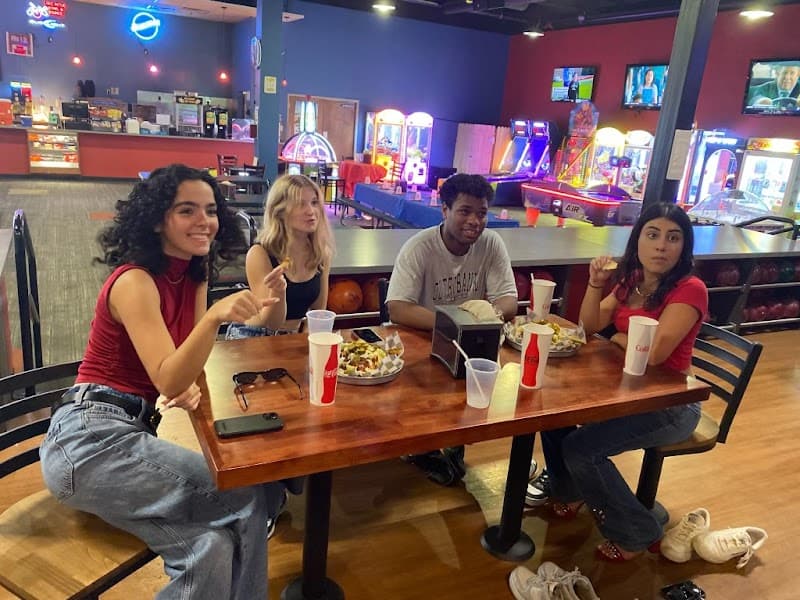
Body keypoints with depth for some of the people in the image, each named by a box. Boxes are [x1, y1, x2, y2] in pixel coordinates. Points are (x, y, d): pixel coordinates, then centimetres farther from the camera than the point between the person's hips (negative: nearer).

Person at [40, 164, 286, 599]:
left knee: (212, 546, -13)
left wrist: (190, 386, -12)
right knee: (253, 495, -15)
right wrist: (215, 316, -38)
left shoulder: (193, 277, 9)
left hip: (129, 431, 7)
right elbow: (168, 380, -23)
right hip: (89, 443, -7)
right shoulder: (134, 281, -15)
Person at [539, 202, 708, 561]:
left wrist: (619, 338, -9)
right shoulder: (632, 280, 3)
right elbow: (589, 326, 4)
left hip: (670, 405, -7)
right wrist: (595, 283, -12)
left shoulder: (689, 289, -20)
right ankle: (569, 491, 24)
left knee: (581, 448, -19)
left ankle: (637, 533, 5)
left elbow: (654, 352, -29)